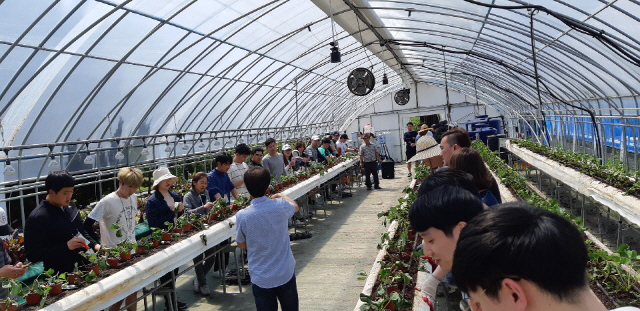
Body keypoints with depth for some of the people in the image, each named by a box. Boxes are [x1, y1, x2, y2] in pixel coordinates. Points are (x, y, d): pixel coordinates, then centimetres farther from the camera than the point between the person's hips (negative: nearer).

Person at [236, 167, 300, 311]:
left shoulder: (242, 216, -17)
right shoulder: (281, 205, -13)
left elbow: (242, 245, 0)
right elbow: (295, 206, 13)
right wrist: (281, 196, 31)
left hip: (261, 279, -1)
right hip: (286, 273, 1)